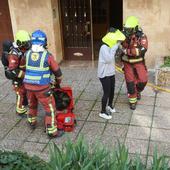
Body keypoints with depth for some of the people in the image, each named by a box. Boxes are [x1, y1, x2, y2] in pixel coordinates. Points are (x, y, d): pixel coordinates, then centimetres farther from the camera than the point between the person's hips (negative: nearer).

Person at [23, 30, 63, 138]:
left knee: (32, 105, 29)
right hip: (42, 88, -5)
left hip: (28, 85, 6)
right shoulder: (47, 55, -14)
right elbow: (57, 71, -3)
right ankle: (52, 131, 12)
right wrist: (58, 82, 17)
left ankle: (32, 122, 49)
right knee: (50, 108, 7)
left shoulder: (27, 54, -2)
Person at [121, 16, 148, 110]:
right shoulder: (124, 36, -12)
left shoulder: (142, 37, -21)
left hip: (139, 62, -1)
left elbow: (142, 50, -35)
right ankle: (132, 100, 18)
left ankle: (138, 91, 33)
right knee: (130, 82, 0)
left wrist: (126, 51, -39)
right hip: (127, 63, 1)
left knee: (143, 80, -1)